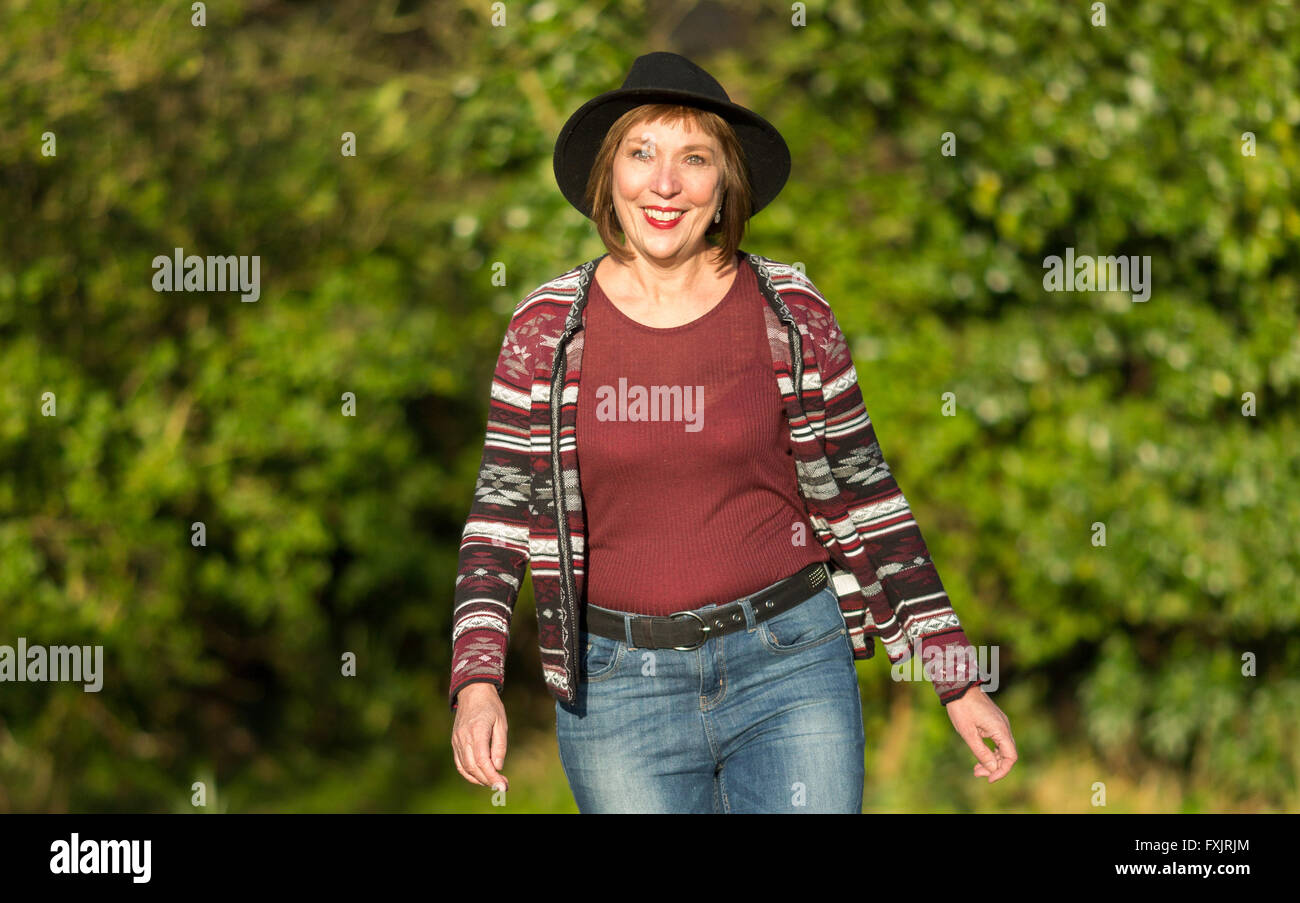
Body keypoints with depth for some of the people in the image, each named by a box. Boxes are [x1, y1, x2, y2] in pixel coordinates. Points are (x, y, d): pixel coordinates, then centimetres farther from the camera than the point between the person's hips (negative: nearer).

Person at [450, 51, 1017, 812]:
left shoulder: (791, 315, -2)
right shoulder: (548, 328, -1)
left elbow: (864, 501, 4)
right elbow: (502, 515, 1)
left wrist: (959, 683, 2)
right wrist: (477, 683, -14)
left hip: (788, 665, 0)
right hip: (620, 688, 1)